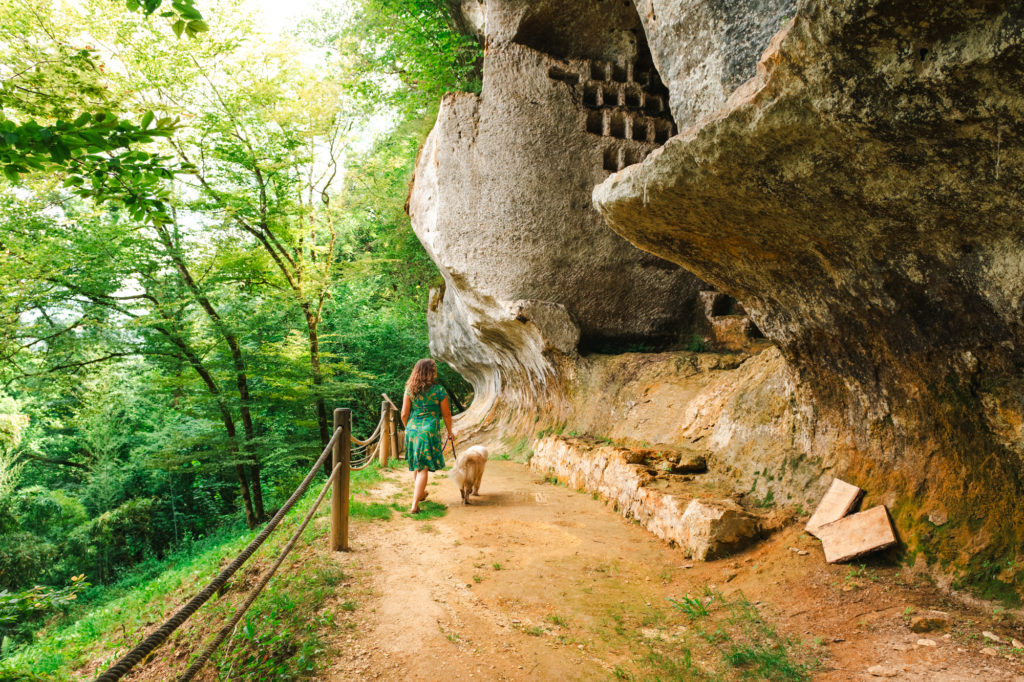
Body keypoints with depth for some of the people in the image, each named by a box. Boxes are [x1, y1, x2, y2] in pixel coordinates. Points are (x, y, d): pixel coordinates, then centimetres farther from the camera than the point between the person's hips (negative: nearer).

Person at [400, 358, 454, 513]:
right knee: (423, 468, 1)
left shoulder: (410, 389, 0)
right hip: (429, 431, -4)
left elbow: (404, 414, 1)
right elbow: (446, 414, -1)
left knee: (416, 465, 22)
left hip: (412, 429, 4)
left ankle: (420, 493, 44)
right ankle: (414, 505, -4)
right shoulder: (439, 390, -9)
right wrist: (450, 431, 15)